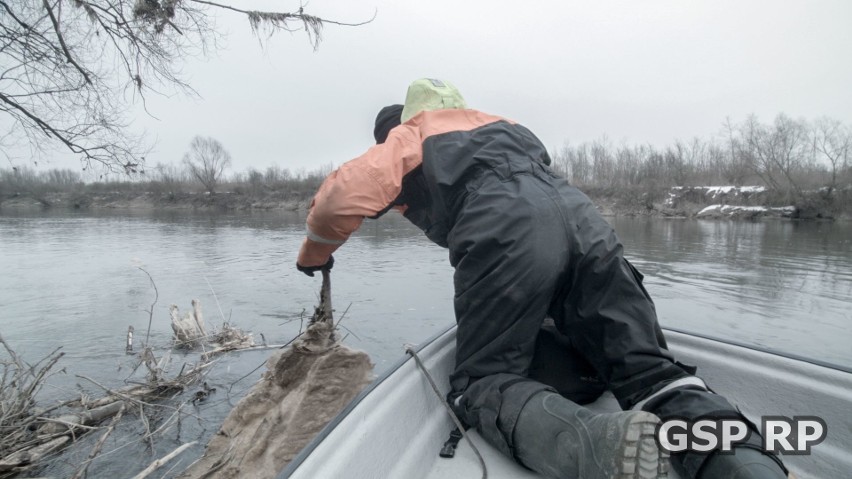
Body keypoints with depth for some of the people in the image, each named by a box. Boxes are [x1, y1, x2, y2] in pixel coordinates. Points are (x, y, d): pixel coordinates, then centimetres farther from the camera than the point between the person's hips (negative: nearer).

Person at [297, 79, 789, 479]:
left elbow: (344, 195, 6)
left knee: (485, 382, 4)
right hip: (582, 214, 7)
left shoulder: (405, 138, 23)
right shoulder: (491, 123, 41)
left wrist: (315, 251, 25)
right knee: (649, 369, 8)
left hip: (504, 234, -6)